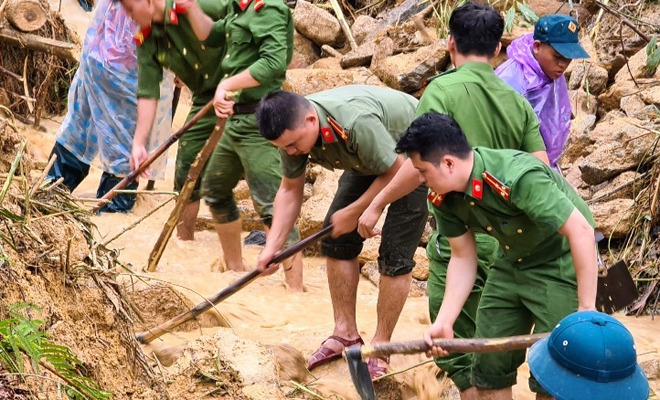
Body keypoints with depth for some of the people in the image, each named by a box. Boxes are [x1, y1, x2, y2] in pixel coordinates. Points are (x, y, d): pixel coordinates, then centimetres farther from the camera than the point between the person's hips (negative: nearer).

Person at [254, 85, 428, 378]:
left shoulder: (356, 123, -42)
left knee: (395, 254, -10)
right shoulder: (293, 129, -19)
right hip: (368, 159, 7)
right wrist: (272, 246, -13)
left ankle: (381, 346, 2)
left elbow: (396, 172, -27)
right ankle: (345, 333, 15)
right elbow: (290, 190, -5)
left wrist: (353, 212, -20)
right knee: (336, 239, 3)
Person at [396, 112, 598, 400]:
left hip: (560, 265, -7)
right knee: (488, 365, 8)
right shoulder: (445, 198, -10)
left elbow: (581, 230, -32)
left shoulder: (518, 177, -34)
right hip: (511, 263, 7)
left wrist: (586, 310, -31)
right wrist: (443, 323, -8)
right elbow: (463, 259, 2)